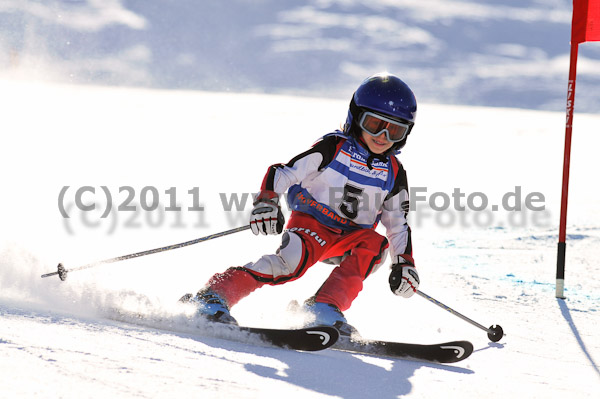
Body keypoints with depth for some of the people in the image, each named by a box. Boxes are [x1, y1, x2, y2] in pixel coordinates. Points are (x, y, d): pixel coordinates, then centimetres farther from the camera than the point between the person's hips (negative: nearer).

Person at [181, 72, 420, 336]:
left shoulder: (394, 173, 5)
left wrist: (404, 263, 5)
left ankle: (324, 307, -32)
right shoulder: (332, 148, -7)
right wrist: (266, 202, -24)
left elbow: (398, 223, 15)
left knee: (374, 245, -28)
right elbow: (284, 173, -8)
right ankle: (213, 296, -33)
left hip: (351, 237, 4)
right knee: (292, 260, -32)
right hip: (311, 223, -4)